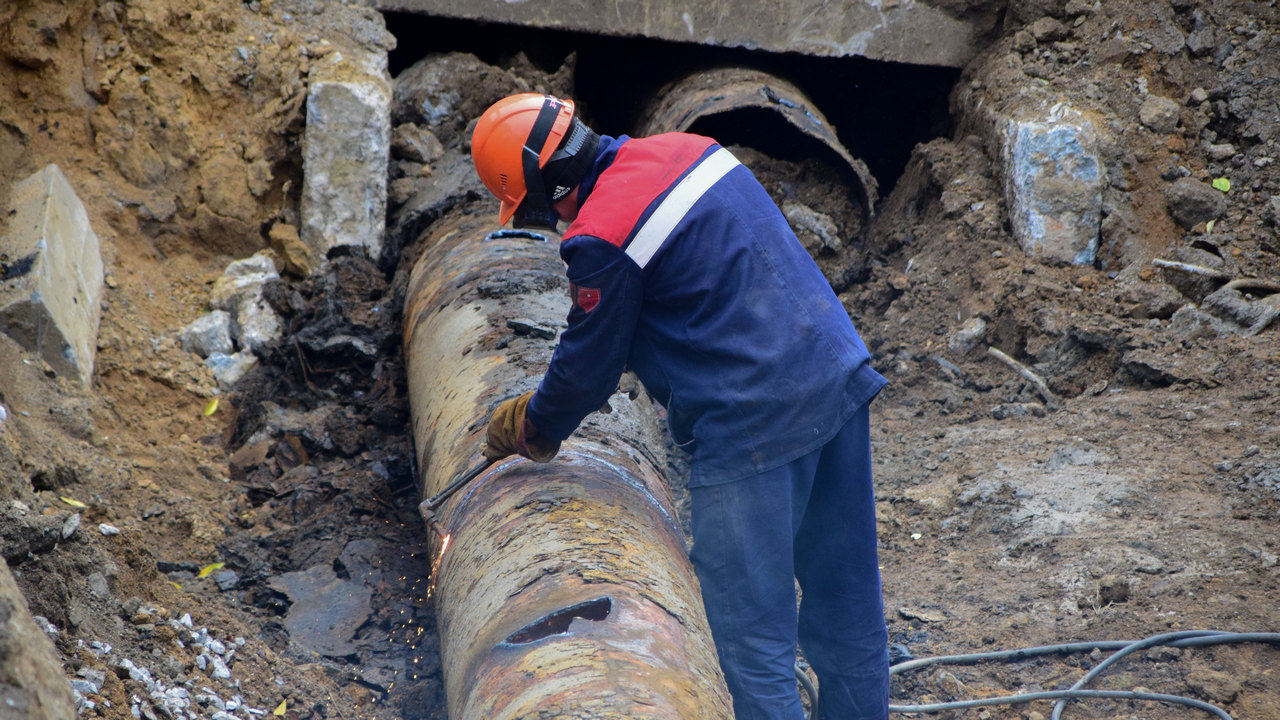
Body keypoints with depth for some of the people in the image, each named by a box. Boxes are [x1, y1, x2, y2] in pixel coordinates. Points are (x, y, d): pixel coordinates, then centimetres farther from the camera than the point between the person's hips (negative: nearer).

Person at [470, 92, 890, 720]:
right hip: (840, 376, 9)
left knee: (753, 634, 0)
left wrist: (533, 428, 19)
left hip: (752, 424, -9)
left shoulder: (602, 239, -15)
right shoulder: (689, 149, 10)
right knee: (845, 599, 19)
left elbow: (588, 368, -2)